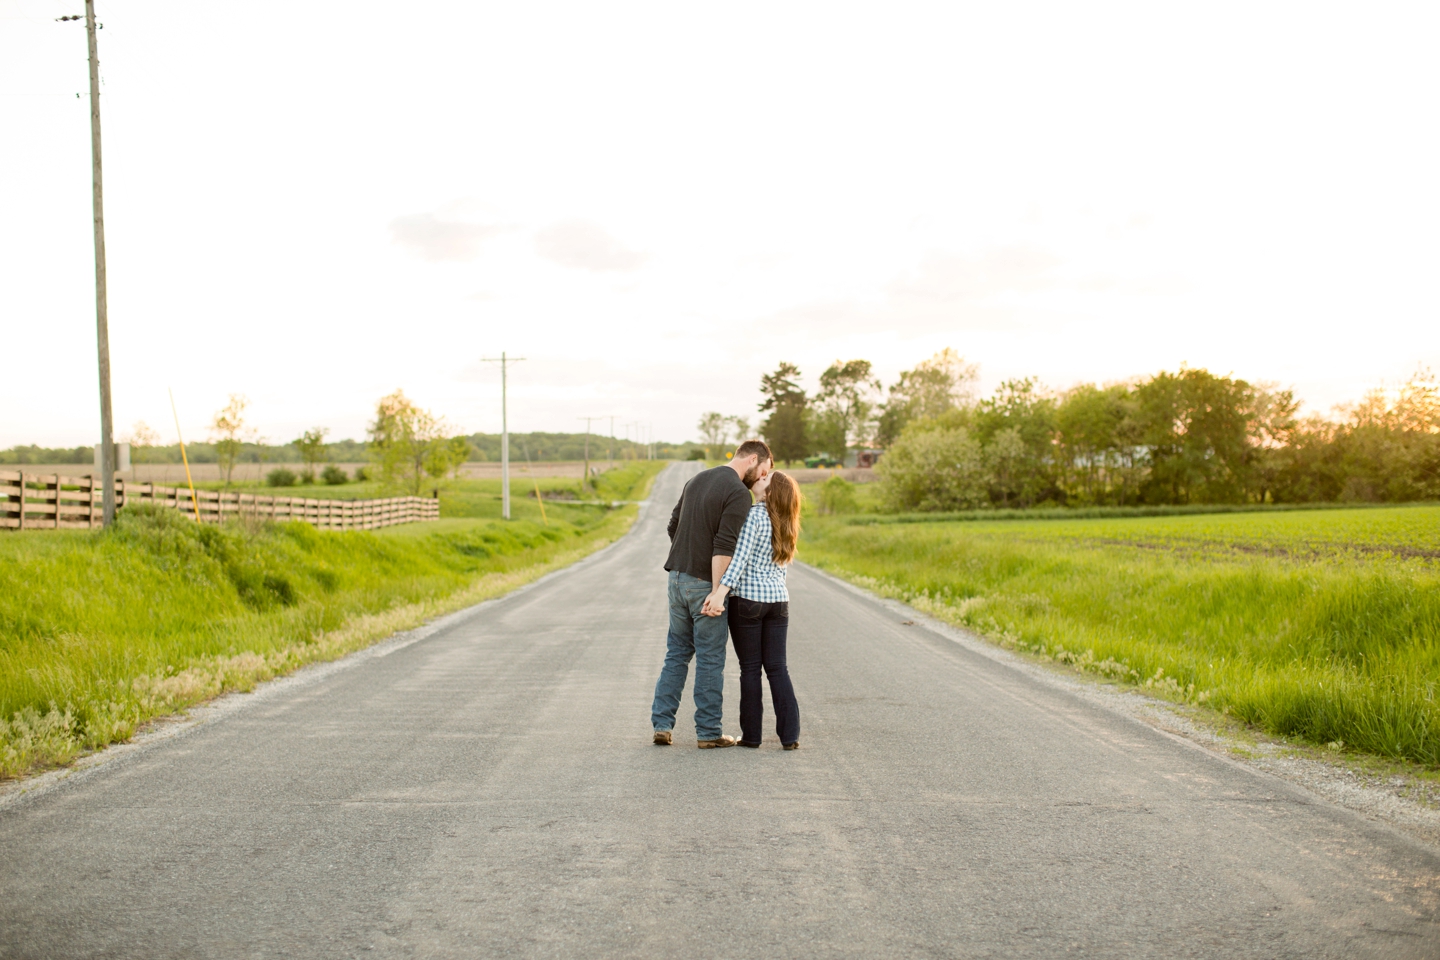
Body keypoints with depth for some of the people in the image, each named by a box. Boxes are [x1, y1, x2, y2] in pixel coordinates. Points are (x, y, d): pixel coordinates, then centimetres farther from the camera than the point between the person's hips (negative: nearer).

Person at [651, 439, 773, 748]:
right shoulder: (739, 493, -14)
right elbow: (724, 547, -21)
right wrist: (716, 593, -22)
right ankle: (708, 732, 8)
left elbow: (673, 526, 18)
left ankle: (662, 724, 13)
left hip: (677, 576, 7)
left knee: (677, 653, 15)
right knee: (710, 659, 2)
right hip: (703, 583, -7)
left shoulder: (697, 480, 12)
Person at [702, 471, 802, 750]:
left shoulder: (754, 515, -11)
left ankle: (751, 734, 9)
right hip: (778, 600, 6)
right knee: (777, 667, 7)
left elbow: (740, 559, -20)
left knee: (750, 668, 3)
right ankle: (790, 734, 2)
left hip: (747, 599, -6)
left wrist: (720, 593, -26)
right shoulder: (785, 526, 12)